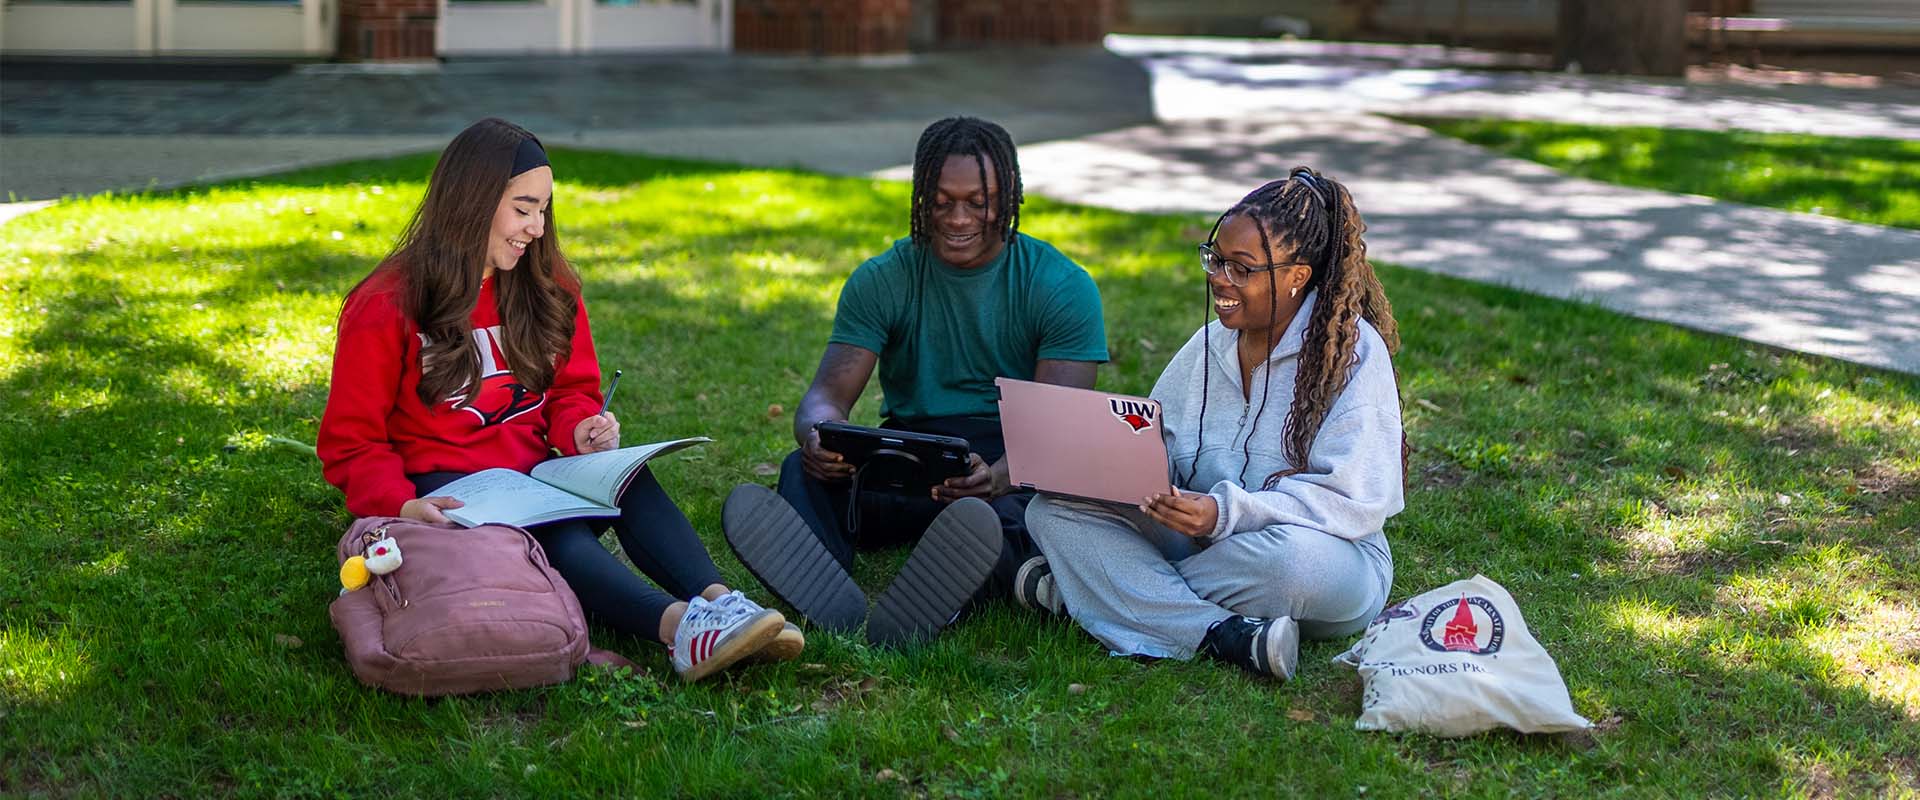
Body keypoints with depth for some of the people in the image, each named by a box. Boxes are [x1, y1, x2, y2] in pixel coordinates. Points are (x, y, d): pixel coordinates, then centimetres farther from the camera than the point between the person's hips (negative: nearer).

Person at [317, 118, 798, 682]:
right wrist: (402, 505, -25)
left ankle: (716, 598, -52)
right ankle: (678, 625, -60)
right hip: (445, 493, -5)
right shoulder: (385, 308, -5)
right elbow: (349, 444, -4)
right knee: (552, 531, -37)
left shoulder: (549, 287, 11)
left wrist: (581, 430, -8)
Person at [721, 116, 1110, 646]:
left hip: (1015, 465, -2)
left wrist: (999, 477, -34)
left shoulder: (1062, 285, 0)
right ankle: (832, 600, -60)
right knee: (804, 472, -29)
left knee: (1009, 516, -39)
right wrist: (816, 435, -29)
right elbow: (829, 392, -1)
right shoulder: (883, 279, 7)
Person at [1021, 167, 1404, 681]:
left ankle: (1081, 590, -23)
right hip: (1197, 541, 6)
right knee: (1052, 511, -12)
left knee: (1297, 558, -42)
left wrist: (1226, 513, -31)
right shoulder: (1209, 346, 11)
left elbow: (1356, 501, -19)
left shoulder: (1352, 350, -10)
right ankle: (1223, 635, -31)